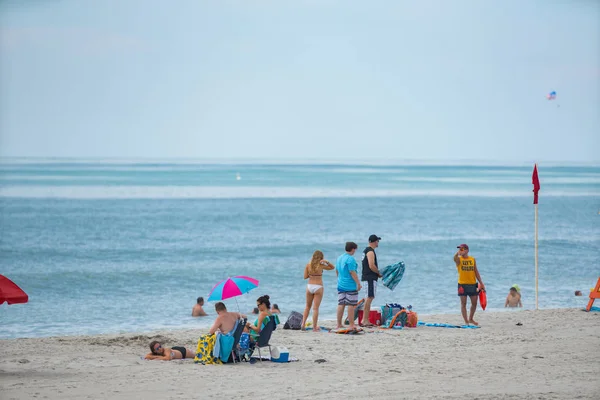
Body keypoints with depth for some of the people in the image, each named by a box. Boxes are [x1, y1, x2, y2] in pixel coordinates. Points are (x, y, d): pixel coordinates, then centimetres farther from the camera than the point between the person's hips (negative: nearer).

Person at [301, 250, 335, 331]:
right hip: (318, 287, -3)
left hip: (309, 286, 3)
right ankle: (314, 327, 2)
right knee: (315, 308, 1)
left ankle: (303, 324, 8)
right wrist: (327, 262, -7)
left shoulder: (308, 265, -1)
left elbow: (305, 277, 0)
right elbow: (332, 267, 6)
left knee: (308, 306, 18)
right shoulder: (321, 266, -7)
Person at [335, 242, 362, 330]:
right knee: (351, 305, -3)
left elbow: (337, 271, 19)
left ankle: (339, 324, 11)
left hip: (341, 285, 8)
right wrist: (358, 283, -13)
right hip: (350, 286, -8)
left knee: (341, 304, 9)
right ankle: (351, 325, -1)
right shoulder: (350, 259, -15)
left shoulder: (339, 258, 12)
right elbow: (352, 273, -18)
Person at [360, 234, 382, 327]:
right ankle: (365, 320, -15)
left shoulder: (366, 250, 18)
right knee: (369, 299, -11)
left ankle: (365, 320, 14)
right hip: (370, 278, -10)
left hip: (366, 278, 10)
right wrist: (379, 273, -7)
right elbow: (371, 266, -22)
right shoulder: (370, 251, -13)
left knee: (368, 299, 12)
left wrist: (377, 272, 16)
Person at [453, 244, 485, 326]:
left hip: (473, 284, 4)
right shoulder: (459, 259, -3)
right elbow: (455, 258, -28)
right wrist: (458, 253, -50)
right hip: (463, 284, -4)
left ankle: (471, 319, 27)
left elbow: (476, 272, 12)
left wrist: (481, 283, 8)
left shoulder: (472, 259, 8)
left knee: (474, 303, 8)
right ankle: (466, 321, 3)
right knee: (463, 303, -2)